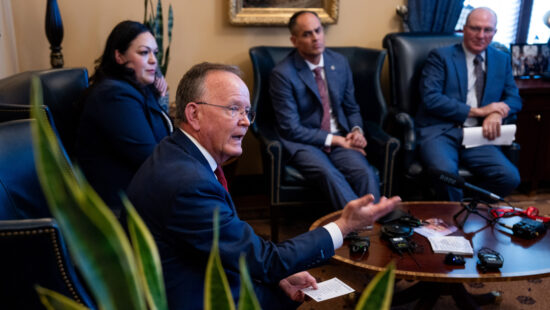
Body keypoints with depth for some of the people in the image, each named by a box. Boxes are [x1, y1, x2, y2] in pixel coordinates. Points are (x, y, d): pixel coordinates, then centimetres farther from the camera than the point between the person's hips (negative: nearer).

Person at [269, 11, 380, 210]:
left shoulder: (340, 63, 8)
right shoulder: (282, 74, -9)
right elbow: (290, 129, -11)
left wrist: (357, 130, -4)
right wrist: (334, 140, -14)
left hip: (340, 139, 5)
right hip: (303, 143, -4)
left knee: (366, 174, -27)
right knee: (331, 176, -35)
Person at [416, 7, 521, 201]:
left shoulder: (502, 60, 19)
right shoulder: (441, 56, 3)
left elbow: (514, 98, 19)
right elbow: (430, 98, -8)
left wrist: (497, 114, -6)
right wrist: (477, 111, -10)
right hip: (439, 131, -4)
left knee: (510, 177, -22)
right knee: (446, 171, -35)